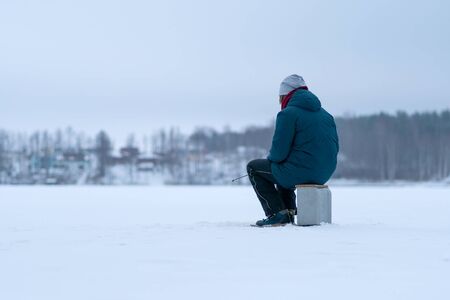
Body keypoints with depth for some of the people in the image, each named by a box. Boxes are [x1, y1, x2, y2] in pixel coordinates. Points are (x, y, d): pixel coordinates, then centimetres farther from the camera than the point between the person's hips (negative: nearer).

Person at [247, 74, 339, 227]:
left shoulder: (288, 113, -11)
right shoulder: (326, 114, 12)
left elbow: (279, 152, -15)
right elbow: (334, 148, 15)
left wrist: (271, 158, 10)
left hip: (300, 173, -8)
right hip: (324, 175, 8)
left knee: (254, 167, 15)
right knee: (283, 170, 37)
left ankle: (277, 214, 5)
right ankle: (289, 213, 27)